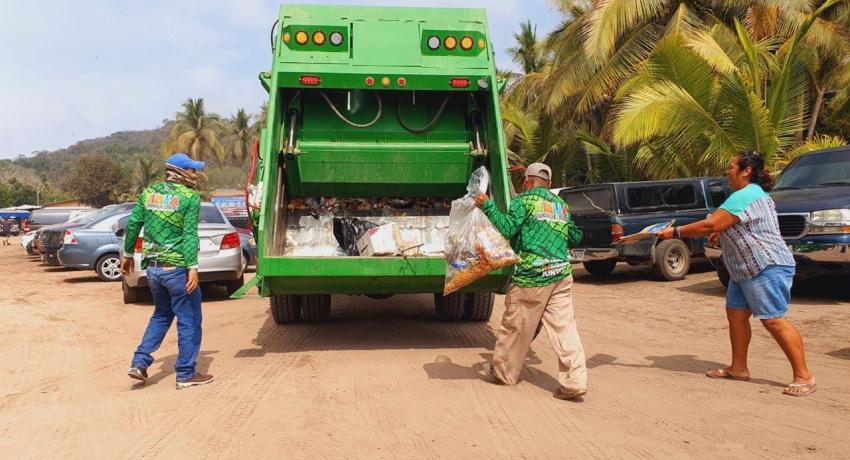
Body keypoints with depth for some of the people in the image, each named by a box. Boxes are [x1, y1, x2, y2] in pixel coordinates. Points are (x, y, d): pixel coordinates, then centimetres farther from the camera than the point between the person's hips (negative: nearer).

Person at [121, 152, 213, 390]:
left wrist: (127, 254, 20)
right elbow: (190, 234, -17)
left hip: (152, 267, 7)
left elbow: (133, 225, 10)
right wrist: (193, 267, -21)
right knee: (189, 321, 5)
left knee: (161, 314, 25)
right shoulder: (190, 197, -8)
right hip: (177, 267, -6)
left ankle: (140, 362, 17)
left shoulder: (149, 193, 9)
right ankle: (186, 374, 9)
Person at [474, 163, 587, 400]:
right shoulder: (562, 205, 18)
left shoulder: (525, 201, -2)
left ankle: (502, 372, 25)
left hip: (531, 276, -5)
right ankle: (574, 381, -3)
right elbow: (575, 238, 21)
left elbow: (507, 228, -15)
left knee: (515, 327, 9)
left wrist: (487, 205, -9)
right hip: (562, 274, 5)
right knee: (564, 327, 3)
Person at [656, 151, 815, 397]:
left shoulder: (745, 196, -18)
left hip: (767, 268, -11)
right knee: (736, 314, 10)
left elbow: (711, 225, -22)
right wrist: (721, 235, 16)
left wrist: (676, 232, -15)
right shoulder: (752, 193, 18)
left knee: (774, 321, -11)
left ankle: (804, 377, -5)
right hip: (745, 271, 11)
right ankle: (738, 368, 17)